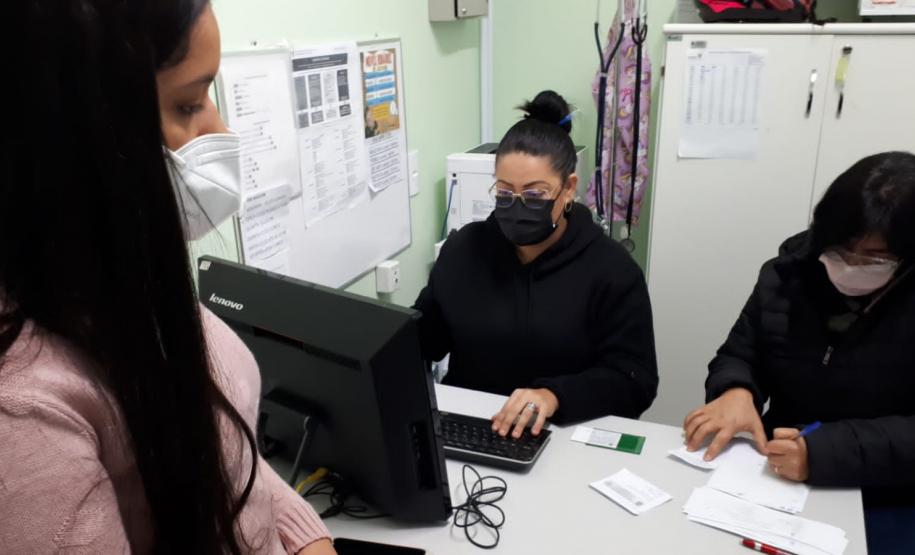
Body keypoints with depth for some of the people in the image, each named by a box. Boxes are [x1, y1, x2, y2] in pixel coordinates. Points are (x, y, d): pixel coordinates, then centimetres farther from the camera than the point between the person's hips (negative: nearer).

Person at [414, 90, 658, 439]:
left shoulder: (611, 269, -5)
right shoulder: (464, 248, 6)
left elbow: (634, 379, -9)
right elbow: (423, 335, 10)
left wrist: (555, 396, -25)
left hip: (567, 436, -1)